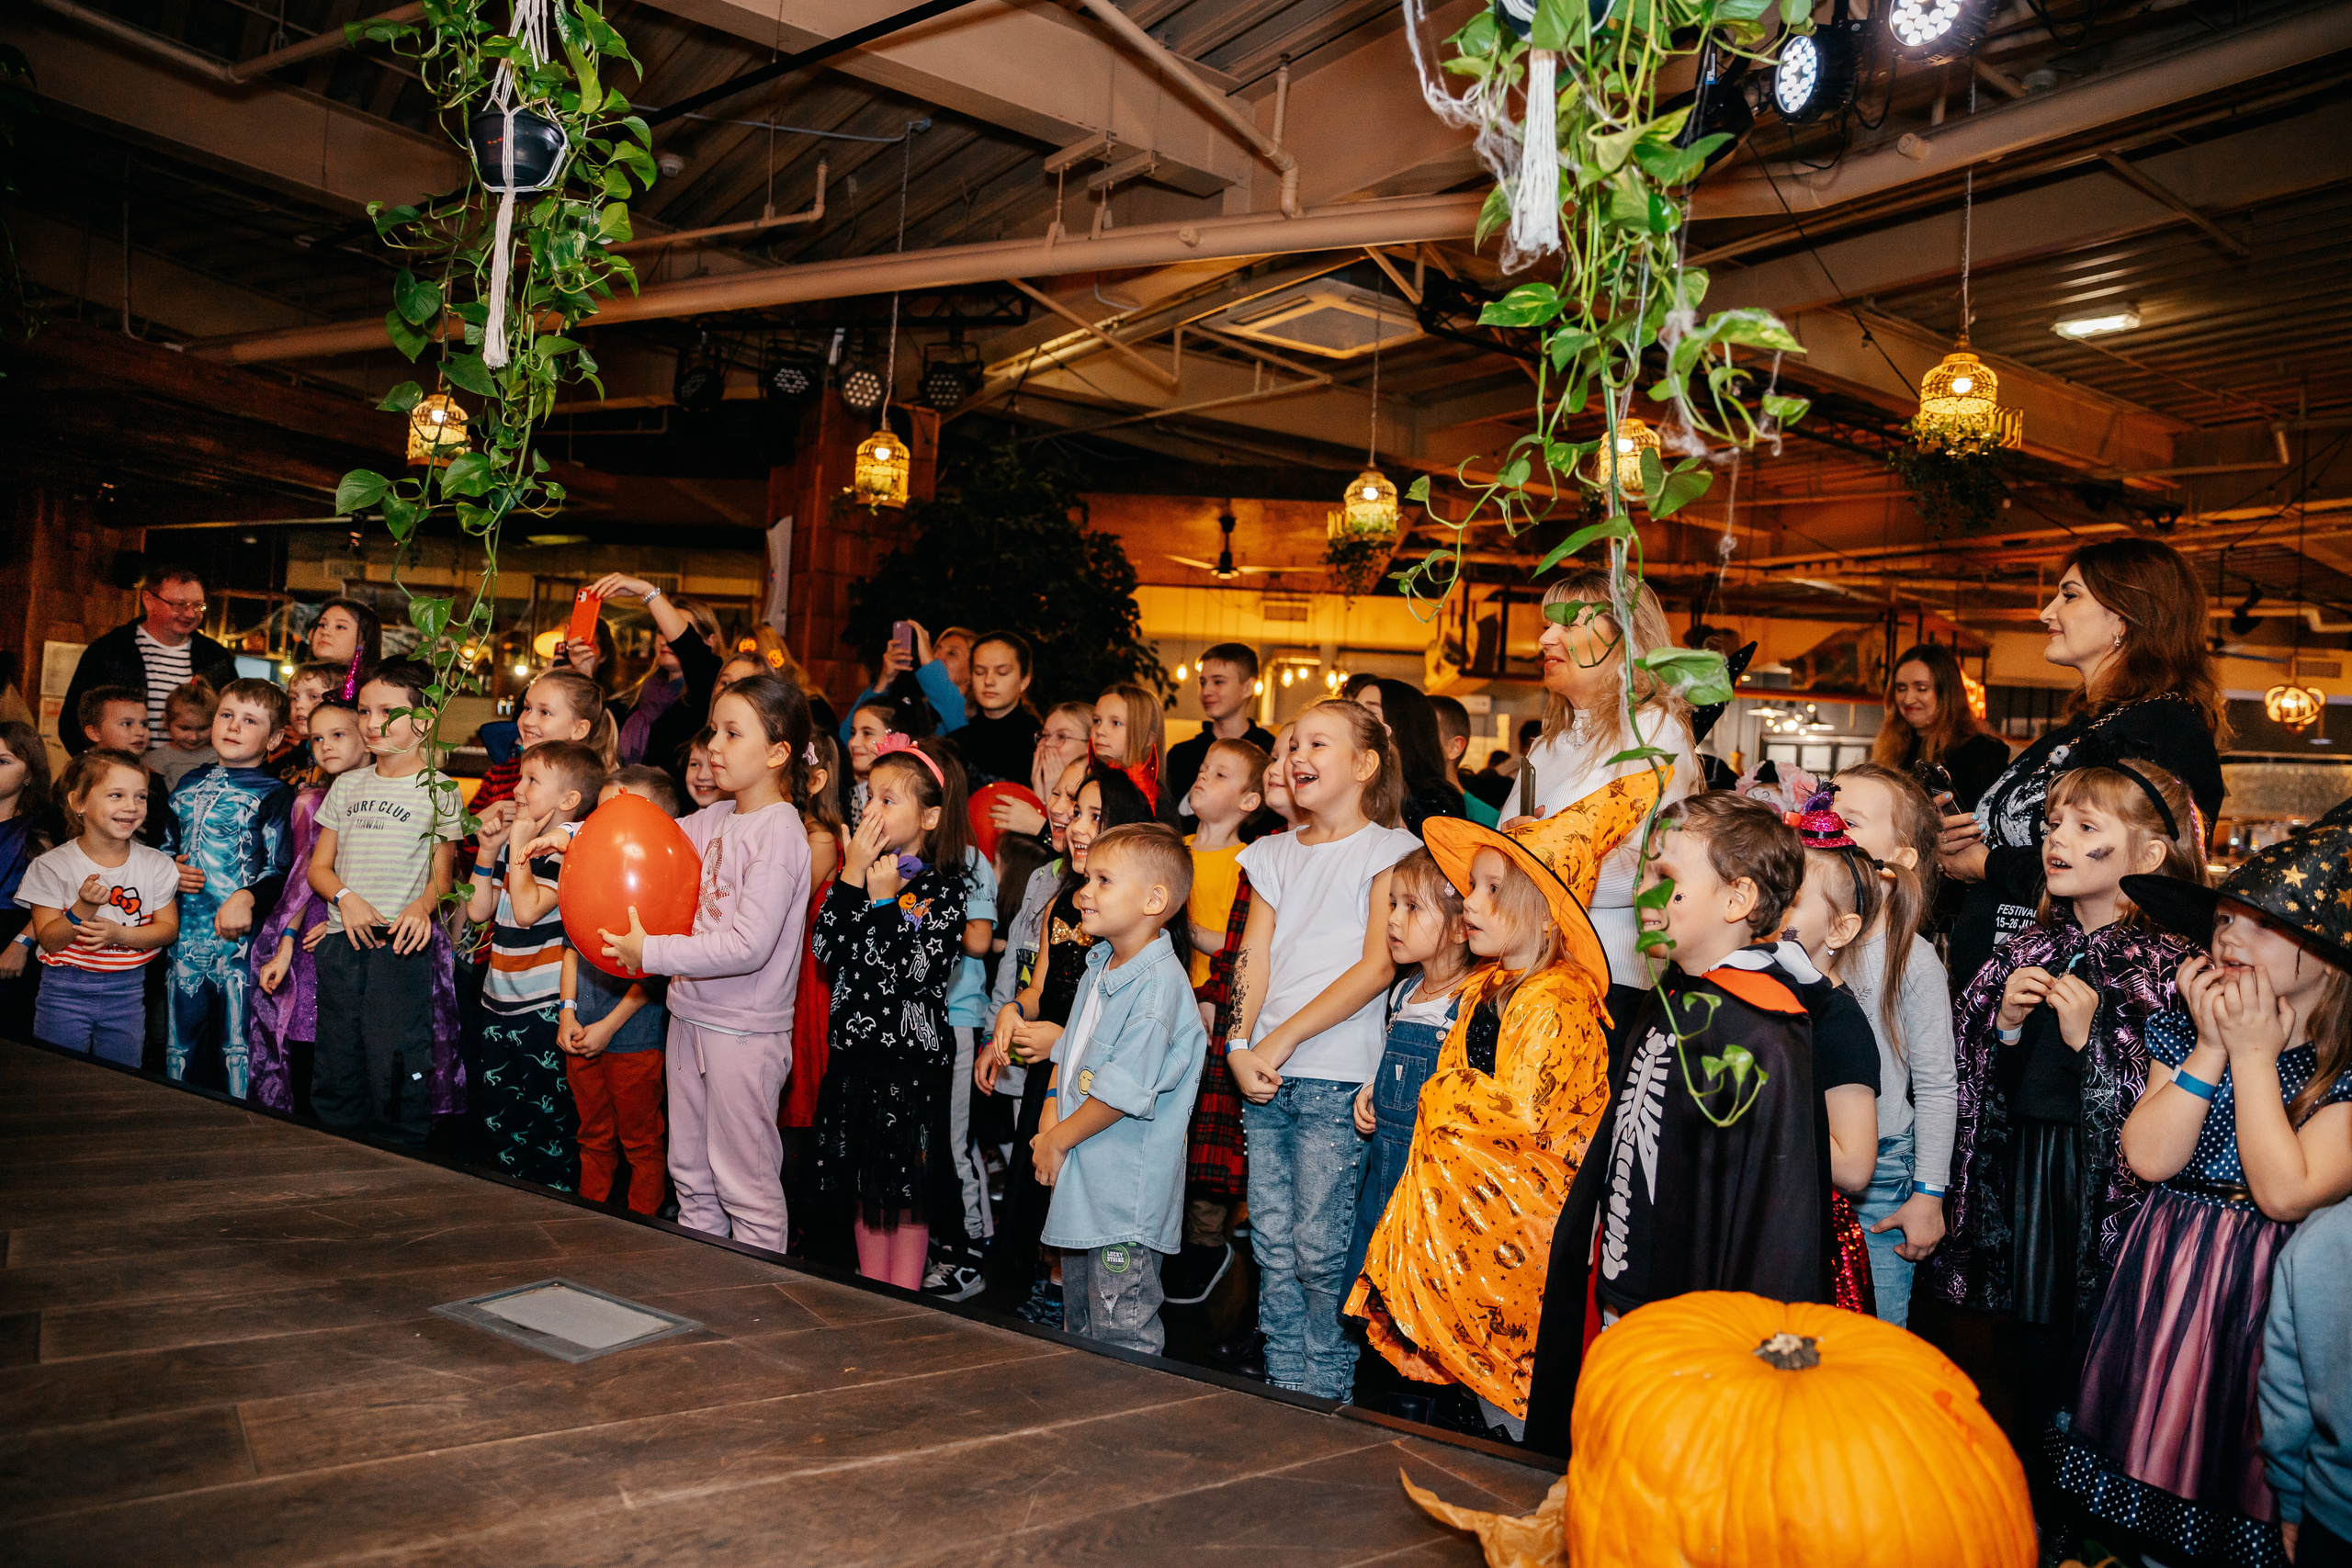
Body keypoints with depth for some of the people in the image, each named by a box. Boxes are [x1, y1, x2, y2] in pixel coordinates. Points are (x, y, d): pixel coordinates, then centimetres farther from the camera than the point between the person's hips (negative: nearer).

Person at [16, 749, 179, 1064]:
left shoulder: (157, 865, -2)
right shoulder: (51, 866, -8)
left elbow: (169, 929, -2)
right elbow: (48, 940, -9)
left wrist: (121, 933, -19)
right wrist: (83, 908, -26)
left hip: (127, 993, 2)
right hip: (64, 992, -2)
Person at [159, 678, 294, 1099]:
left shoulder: (274, 796, -4)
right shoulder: (189, 785, 14)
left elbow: (281, 872, -9)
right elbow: (166, 845, 26)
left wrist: (247, 898, -26)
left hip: (238, 936, -6)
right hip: (184, 934, 6)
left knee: (235, 1044, -4)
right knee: (178, 1040, 13)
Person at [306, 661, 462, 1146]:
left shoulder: (437, 791, 0)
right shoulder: (347, 785, 14)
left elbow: (441, 877, 0)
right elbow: (318, 865, 16)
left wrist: (422, 906, -22)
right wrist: (346, 897, -6)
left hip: (401, 944, -5)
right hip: (342, 940, 5)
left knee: (395, 1072, -5)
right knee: (335, 1070, 10)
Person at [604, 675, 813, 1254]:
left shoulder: (779, 831, -18)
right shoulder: (716, 819, 6)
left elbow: (749, 944, -25)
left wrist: (650, 953, -21)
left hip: (745, 1031, -9)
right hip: (691, 1014, 9)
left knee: (745, 1181, 2)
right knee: (691, 1173, 20)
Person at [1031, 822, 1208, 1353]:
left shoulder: (1159, 982, -21)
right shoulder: (1099, 969, 8)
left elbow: (1123, 1089, -22)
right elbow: (1068, 1050, 18)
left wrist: (1059, 1140, -12)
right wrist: (1050, 1119, 3)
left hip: (1126, 1189, -9)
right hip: (1079, 1180, 9)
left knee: (1123, 1337, 0)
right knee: (1078, 1324, 22)